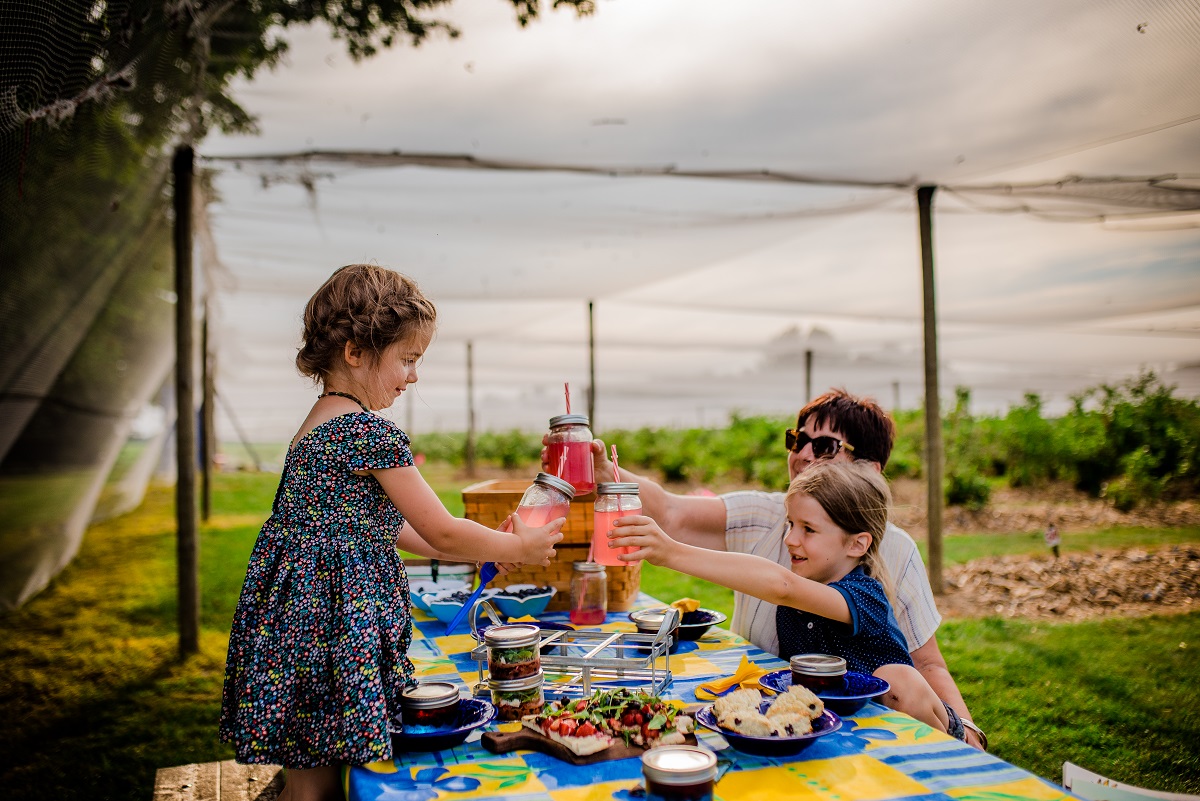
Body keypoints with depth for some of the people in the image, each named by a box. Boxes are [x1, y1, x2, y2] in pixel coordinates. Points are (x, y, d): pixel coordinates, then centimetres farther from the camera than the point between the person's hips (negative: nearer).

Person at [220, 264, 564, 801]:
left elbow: (387, 526, 19)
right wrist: (518, 547, 4)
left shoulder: (320, 424, 12)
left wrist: (486, 546, 20)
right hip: (329, 626, -10)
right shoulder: (371, 432, -18)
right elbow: (441, 534, -12)